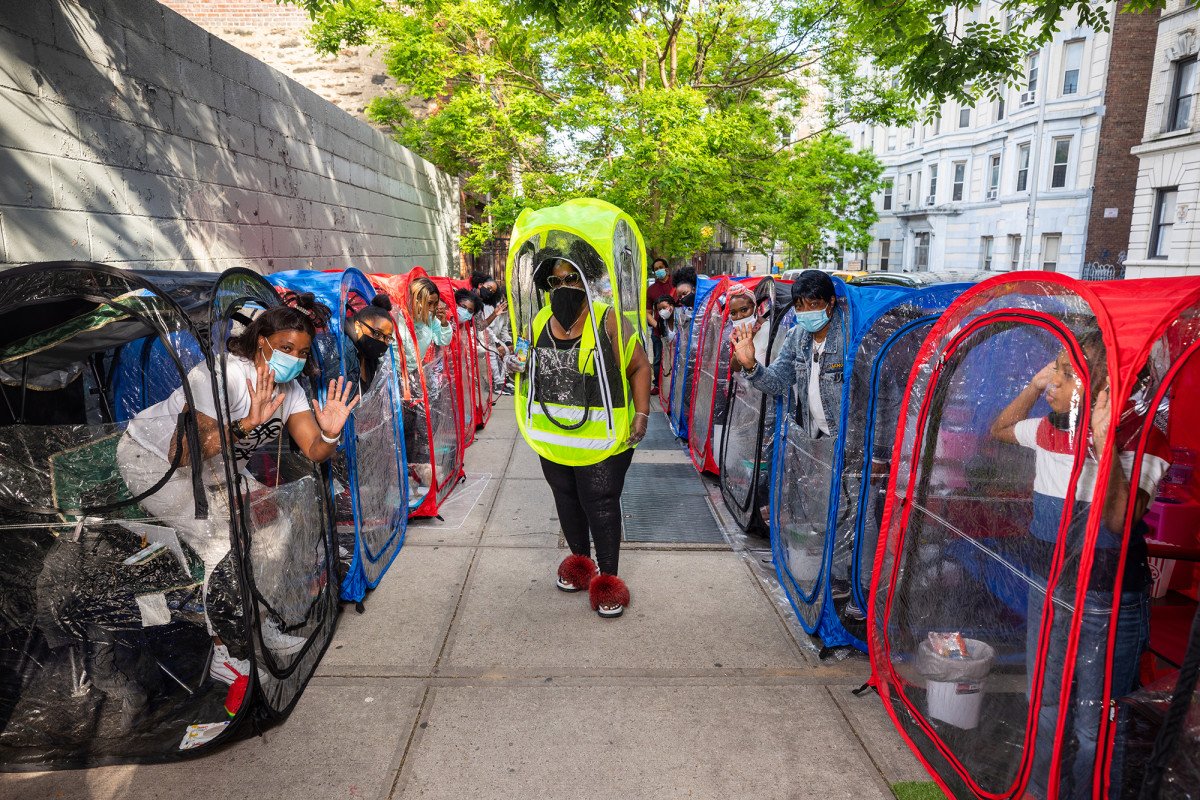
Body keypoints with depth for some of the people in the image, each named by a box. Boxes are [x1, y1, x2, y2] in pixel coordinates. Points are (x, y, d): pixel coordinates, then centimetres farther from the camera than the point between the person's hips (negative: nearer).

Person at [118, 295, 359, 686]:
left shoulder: (289, 389, -10)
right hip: (152, 459, -8)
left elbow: (313, 452, -15)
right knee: (225, 544, -19)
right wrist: (245, 424, -50)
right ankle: (221, 654, -2)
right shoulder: (222, 376, -33)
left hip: (210, 466, 8)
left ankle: (262, 625, 18)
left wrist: (330, 434, -37)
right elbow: (183, 452, -39)